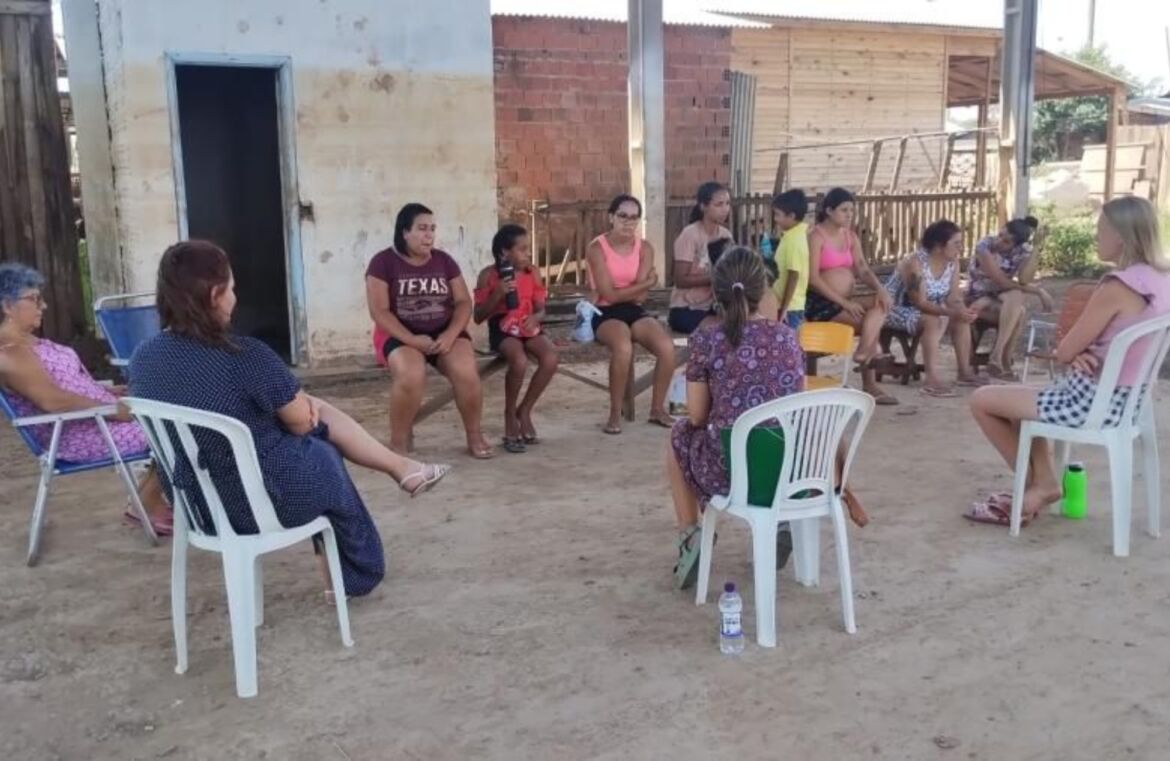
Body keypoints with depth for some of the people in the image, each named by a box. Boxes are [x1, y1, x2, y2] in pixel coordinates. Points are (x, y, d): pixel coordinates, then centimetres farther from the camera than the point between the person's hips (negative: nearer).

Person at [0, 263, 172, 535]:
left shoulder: (26, 340, 12)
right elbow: (54, 401, -28)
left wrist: (111, 390, 7)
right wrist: (118, 411, -25)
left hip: (92, 417, 10)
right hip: (76, 436, -10)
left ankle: (151, 496, 9)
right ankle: (147, 503, 3)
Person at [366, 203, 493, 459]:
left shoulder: (444, 260, 5)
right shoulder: (383, 262, -7)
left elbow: (463, 302, 1)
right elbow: (380, 311, -11)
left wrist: (450, 335, -17)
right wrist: (412, 339, -22)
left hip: (443, 332, 3)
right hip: (400, 335, -3)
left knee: (466, 372, -26)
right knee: (411, 376, -34)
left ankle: (474, 436, -4)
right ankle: (399, 442, -13)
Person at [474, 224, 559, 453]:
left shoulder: (532, 272, 4)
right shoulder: (489, 275, -6)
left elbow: (541, 309, 7)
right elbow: (478, 317, -6)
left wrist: (535, 318, -17)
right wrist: (498, 294, -21)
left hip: (528, 328, 4)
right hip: (502, 329, -4)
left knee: (550, 358, -27)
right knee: (520, 361, -35)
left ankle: (524, 410, -5)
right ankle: (510, 415, -9)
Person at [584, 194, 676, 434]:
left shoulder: (645, 248, 4)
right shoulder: (597, 249, -9)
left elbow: (639, 296, -3)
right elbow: (609, 295, -15)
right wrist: (648, 283, -8)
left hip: (635, 312, 4)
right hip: (606, 313, -4)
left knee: (667, 347, -23)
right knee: (623, 348, -36)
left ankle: (657, 409, -3)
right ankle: (615, 413, -18)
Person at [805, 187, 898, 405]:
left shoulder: (851, 237, 13)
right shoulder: (816, 236, -9)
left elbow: (862, 269, 7)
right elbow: (813, 278, -17)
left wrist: (880, 288, -14)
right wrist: (844, 303, -21)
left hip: (844, 301, 7)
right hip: (821, 304, -7)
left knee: (881, 304, -17)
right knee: (873, 322, -19)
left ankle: (865, 353, -19)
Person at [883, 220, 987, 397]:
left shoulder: (953, 262, -6)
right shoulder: (915, 263, -29)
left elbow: (953, 296, -5)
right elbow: (920, 303, -31)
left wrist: (963, 310, -28)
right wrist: (953, 312, -39)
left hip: (926, 309, 9)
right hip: (895, 308, -8)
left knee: (963, 319, -5)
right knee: (933, 321, -33)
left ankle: (965, 372, 3)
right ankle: (932, 380, -38)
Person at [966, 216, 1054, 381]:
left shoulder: (1021, 251, -4)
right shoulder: (985, 246, -17)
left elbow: (1023, 280, -20)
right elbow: (1002, 282, -22)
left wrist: (1033, 248, -23)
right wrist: (1038, 290, -18)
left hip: (1001, 296, 4)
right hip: (978, 298, -4)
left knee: (1015, 296, -33)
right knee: (1018, 310, -31)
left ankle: (997, 360, -31)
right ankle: (1003, 362, -24)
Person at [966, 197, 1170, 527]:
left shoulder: (1118, 286, -25)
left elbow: (1064, 352, -18)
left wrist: (1075, 351, 4)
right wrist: (1083, 351, -6)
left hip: (1091, 402, -9)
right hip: (1124, 399, 9)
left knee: (982, 400, 5)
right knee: (1021, 395, 29)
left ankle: (1034, 485, 17)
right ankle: (1045, 482, 21)